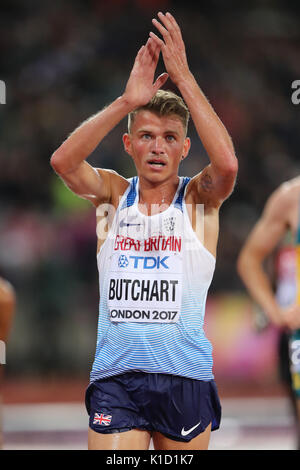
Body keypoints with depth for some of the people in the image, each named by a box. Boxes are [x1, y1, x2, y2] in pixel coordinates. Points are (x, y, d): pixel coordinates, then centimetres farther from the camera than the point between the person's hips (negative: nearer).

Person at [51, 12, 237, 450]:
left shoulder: (199, 198, 3)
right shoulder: (113, 194, 7)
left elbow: (227, 164, -20)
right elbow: (63, 160, -12)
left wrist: (184, 77, -19)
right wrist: (127, 102, -21)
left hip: (185, 376, 0)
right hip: (115, 376, 0)